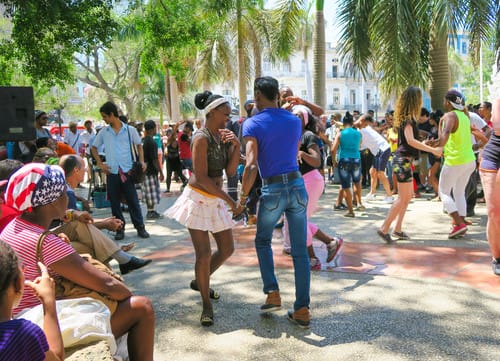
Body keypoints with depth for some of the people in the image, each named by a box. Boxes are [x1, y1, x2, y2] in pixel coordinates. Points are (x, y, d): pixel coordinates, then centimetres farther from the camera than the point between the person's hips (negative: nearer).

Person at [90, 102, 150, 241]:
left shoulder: (130, 130, 0)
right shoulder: (104, 132, 6)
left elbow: (139, 145, 11)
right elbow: (93, 148, 16)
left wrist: (141, 161, -3)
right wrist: (100, 164, 4)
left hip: (127, 171, -2)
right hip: (111, 172, 2)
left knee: (133, 201, 1)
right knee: (114, 202, 6)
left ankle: (140, 227, 10)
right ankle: (120, 228, 17)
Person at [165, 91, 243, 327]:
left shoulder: (223, 136, 5)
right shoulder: (201, 139, -17)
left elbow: (231, 171, -1)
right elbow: (201, 178, -21)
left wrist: (236, 146, -15)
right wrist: (230, 201, -18)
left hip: (216, 200, 8)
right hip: (198, 198, -8)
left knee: (227, 249, 13)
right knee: (204, 253, -9)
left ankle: (199, 281, 37)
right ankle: (207, 305, 7)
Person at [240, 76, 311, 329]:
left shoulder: (253, 124, -7)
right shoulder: (295, 121, 9)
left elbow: (251, 166, -17)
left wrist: (243, 196, -7)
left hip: (272, 190, -4)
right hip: (297, 185, 4)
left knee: (262, 241, 21)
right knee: (300, 250, 7)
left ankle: (272, 293, 13)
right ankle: (302, 310, 10)